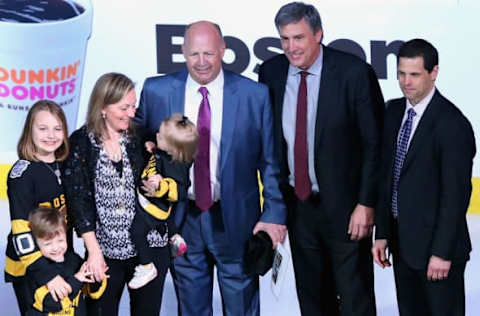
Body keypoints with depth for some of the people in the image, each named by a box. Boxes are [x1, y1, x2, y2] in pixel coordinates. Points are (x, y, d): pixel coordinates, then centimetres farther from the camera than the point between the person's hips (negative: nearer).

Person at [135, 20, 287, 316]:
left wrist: (274, 214, -7)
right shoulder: (156, 91, -4)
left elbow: (270, 161, -3)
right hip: (180, 217, 2)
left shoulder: (254, 94, -7)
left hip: (235, 218, -1)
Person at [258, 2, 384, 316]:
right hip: (297, 204, 4)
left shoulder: (355, 73, -13)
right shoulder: (271, 73, 0)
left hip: (344, 206, -4)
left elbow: (375, 143, -10)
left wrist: (366, 204, -13)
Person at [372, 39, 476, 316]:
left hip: (436, 244, -7)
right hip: (402, 242, 7)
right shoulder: (393, 112, 5)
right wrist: (382, 234, 6)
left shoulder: (452, 124, -17)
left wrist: (443, 252, -17)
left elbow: (456, 194, -17)